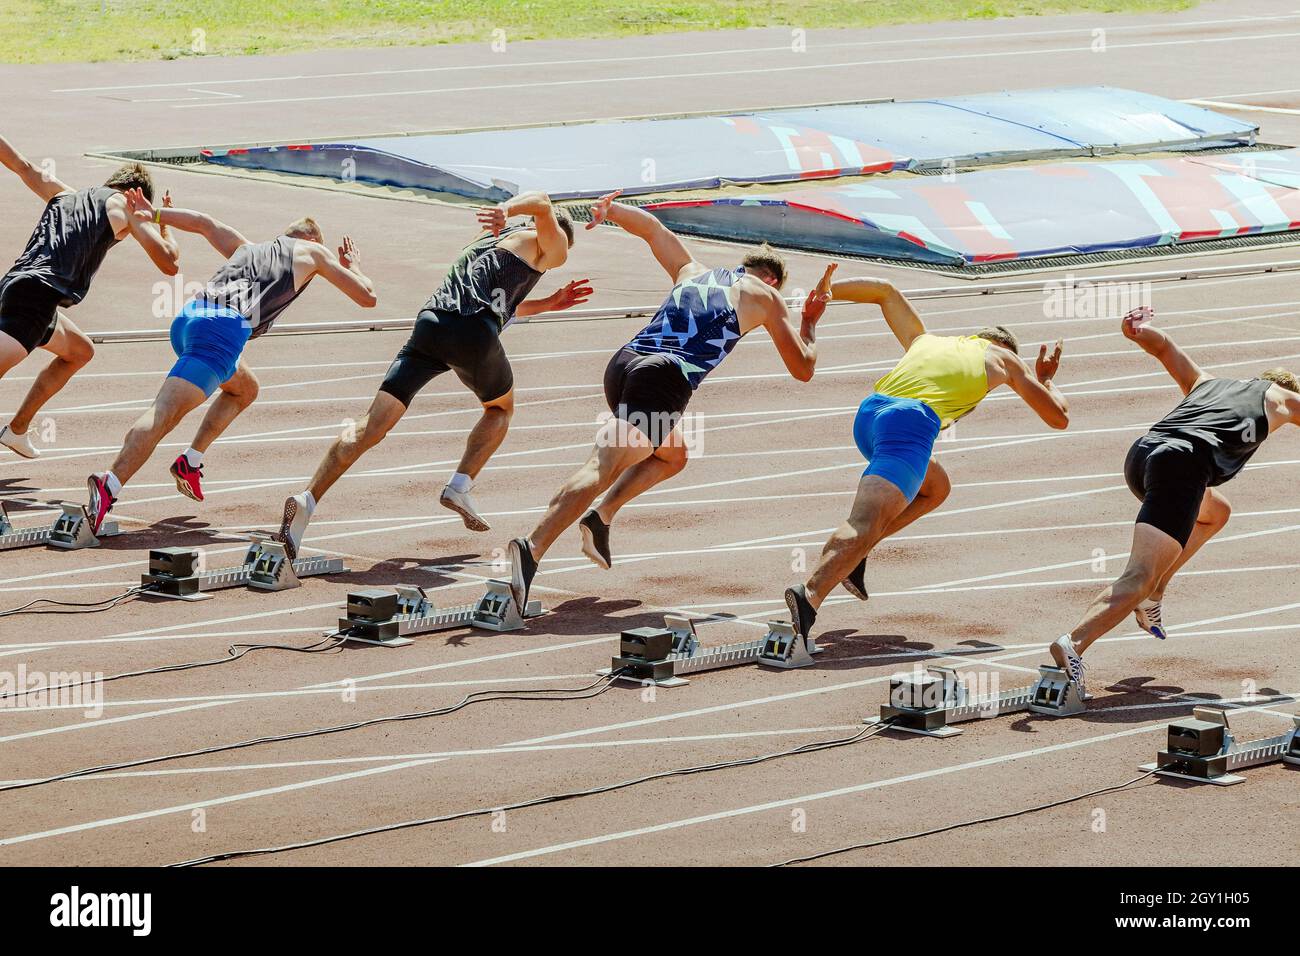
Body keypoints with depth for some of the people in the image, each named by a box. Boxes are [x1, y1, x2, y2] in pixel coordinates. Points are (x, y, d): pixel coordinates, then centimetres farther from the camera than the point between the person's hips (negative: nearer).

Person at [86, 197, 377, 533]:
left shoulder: (247, 249, 37)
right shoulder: (312, 251, 24)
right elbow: (367, 297, 27)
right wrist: (354, 268, 46)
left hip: (187, 317, 7)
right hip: (224, 328, -7)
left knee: (245, 388, 32)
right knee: (164, 414, -20)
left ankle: (191, 460, 15)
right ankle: (108, 485, -38)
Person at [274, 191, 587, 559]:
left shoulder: (489, 239, 39)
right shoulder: (554, 245, 19)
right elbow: (543, 204, -1)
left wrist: (548, 303, 49)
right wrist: (508, 210, -19)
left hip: (429, 322, 5)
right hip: (474, 333, -5)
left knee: (372, 426, -5)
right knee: (501, 408, 26)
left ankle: (307, 500, -22)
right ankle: (460, 485, 7)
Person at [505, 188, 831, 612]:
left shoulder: (691, 271, 32)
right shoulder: (765, 295, 19)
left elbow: (650, 226, 40)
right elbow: (803, 368, 22)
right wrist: (810, 322, 38)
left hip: (622, 365, 7)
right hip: (665, 381, -7)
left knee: (673, 455, 30)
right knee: (601, 470, -19)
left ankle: (602, 516, 9)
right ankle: (531, 549, -38)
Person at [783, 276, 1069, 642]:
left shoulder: (927, 341, 38)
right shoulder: (1003, 358, 27)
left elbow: (884, 290, 45)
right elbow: (1059, 417, 31)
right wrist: (1045, 381, 50)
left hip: (868, 412, 6)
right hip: (911, 424, -6)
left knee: (937, 486, 31)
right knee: (864, 525, -20)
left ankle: (851, 555, 13)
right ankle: (809, 596, -46)